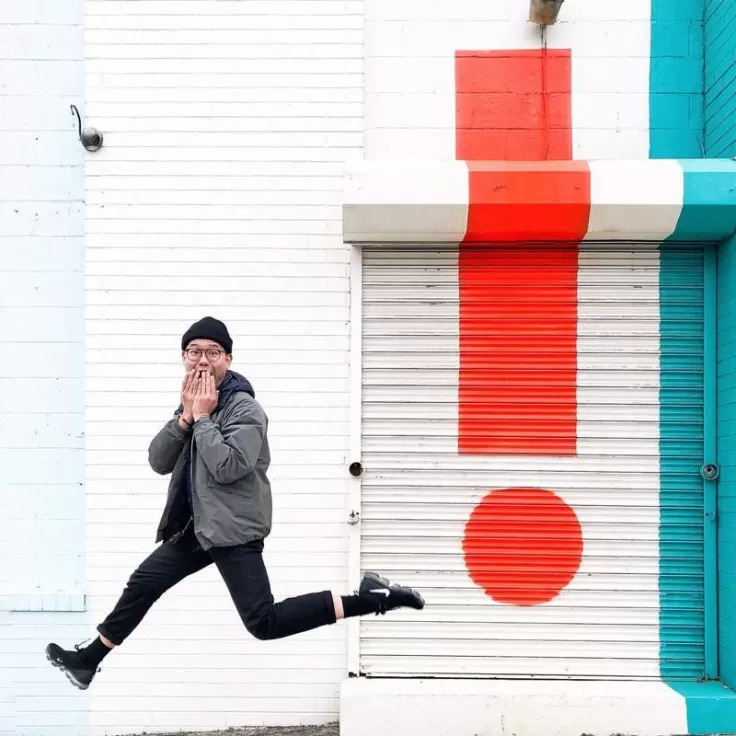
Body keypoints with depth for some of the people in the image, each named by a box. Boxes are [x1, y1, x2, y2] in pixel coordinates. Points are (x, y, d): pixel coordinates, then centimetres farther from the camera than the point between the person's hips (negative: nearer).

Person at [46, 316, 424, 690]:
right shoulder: (195, 402, 11)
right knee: (142, 583, 15)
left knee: (264, 622, -12)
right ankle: (89, 659, 33)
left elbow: (227, 468, -28)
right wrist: (185, 416, -10)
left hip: (233, 529, -8)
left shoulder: (244, 408, -14)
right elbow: (158, 462, 4)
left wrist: (202, 417, -19)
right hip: (197, 525, 8)